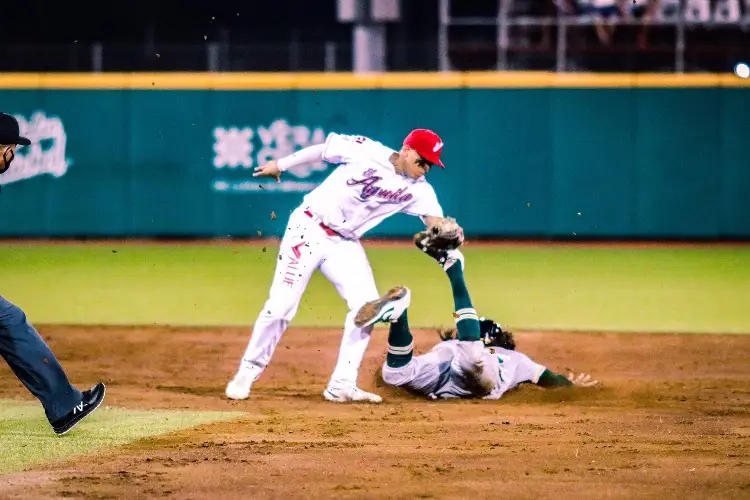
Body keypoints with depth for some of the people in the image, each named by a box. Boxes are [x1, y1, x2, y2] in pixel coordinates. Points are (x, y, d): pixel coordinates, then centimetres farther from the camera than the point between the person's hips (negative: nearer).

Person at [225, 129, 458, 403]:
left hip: (345, 244, 5)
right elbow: (322, 149, -3)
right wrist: (280, 165, 4)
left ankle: (342, 386, 0)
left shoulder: (418, 189, -6)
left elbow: (434, 219, -19)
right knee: (281, 305, -9)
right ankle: (247, 373, 9)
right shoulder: (367, 152, -16)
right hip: (309, 229, -5)